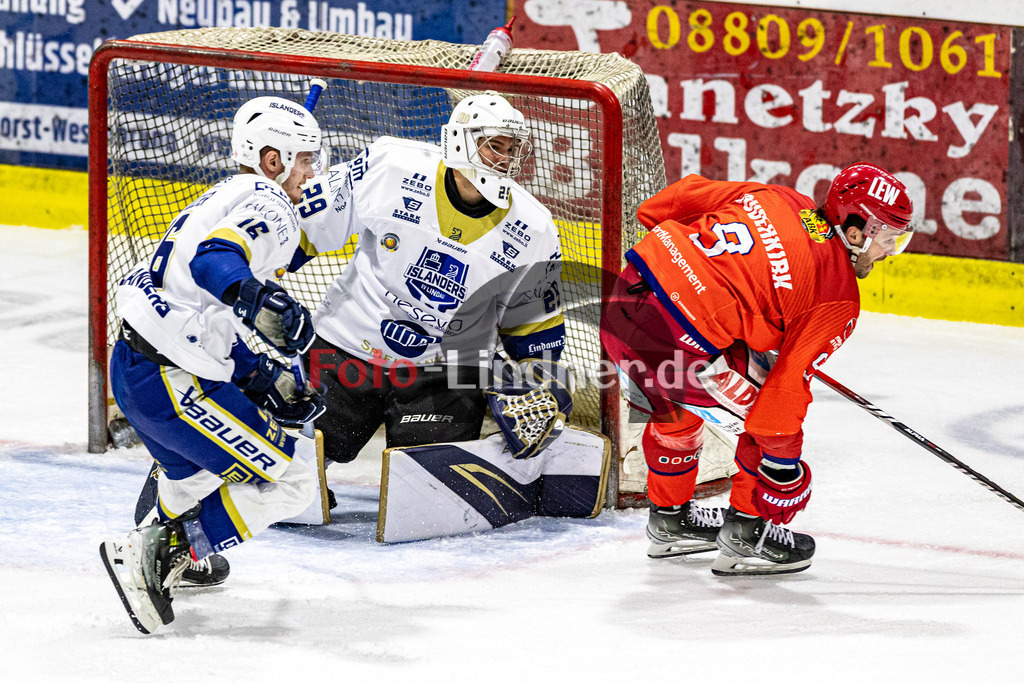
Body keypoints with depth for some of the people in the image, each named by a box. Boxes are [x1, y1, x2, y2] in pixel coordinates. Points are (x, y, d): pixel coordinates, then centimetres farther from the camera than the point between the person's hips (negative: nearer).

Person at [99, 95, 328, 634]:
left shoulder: (226, 198, 22)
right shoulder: (267, 205, -9)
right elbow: (213, 261, -31)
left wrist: (265, 380, 20)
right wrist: (256, 299, -48)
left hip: (133, 366, 10)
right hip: (172, 381, -10)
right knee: (290, 478, -6)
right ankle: (154, 556, -9)